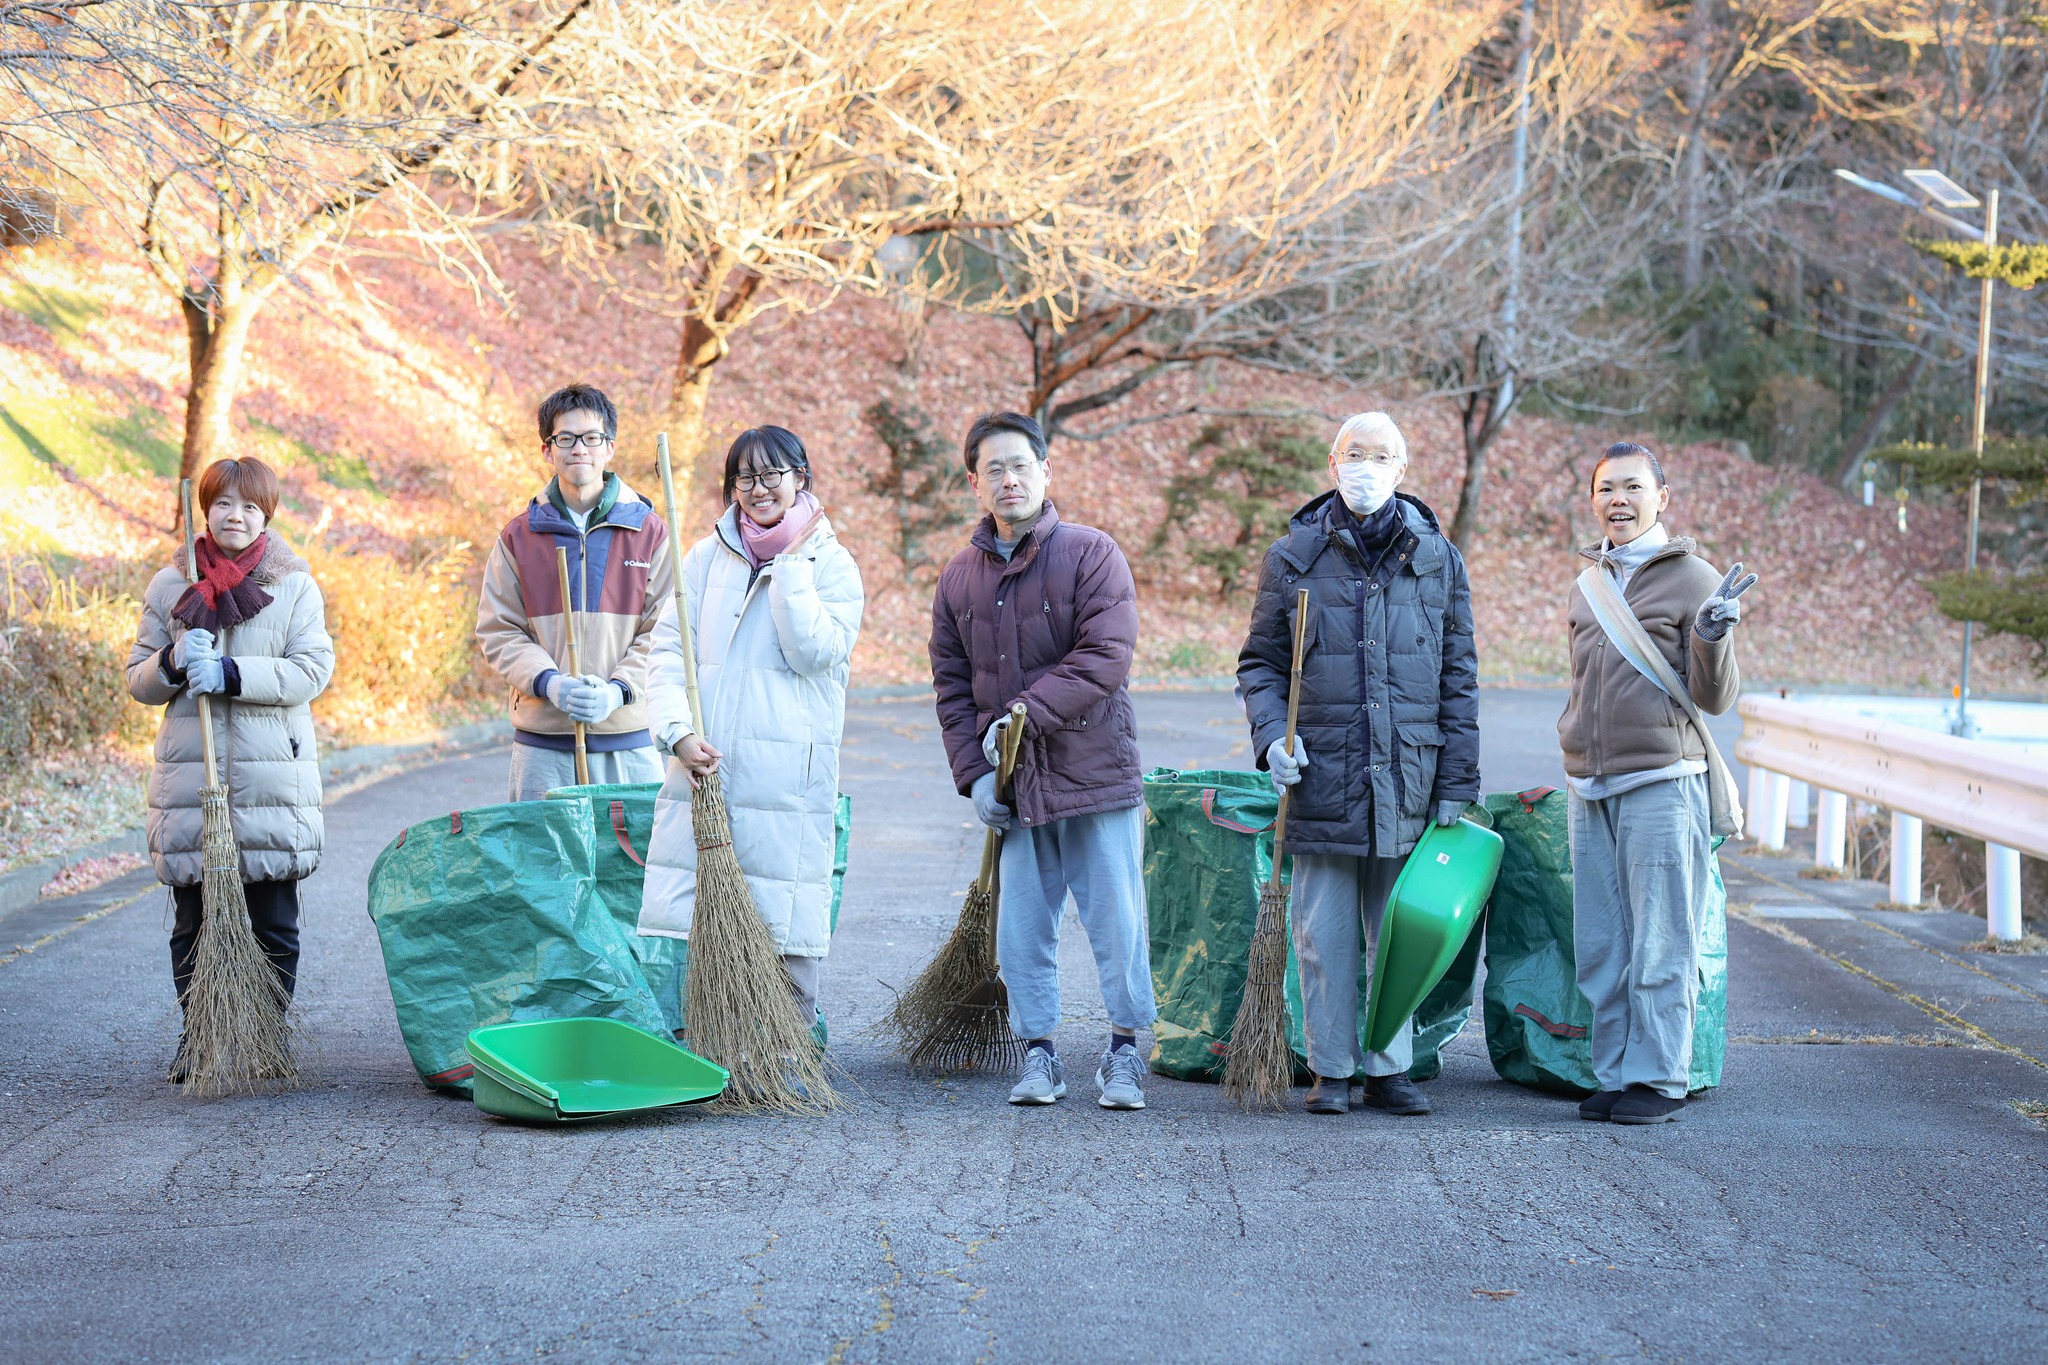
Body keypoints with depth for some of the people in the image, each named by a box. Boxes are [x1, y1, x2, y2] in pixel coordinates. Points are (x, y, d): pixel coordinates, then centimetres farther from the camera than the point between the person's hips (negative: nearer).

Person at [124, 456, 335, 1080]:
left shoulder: (295, 585, 4)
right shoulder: (169, 584, 9)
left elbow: (313, 669, -6)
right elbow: (138, 677, 11)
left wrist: (232, 673, -18)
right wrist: (174, 663, -11)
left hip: (273, 777, -1)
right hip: (188, 776, 1)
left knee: (274, 923, 4)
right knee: (193, 920, 5)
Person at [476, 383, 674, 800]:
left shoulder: (650, 532, 6)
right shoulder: (518, 537, 9)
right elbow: (497, 631, 5)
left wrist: (618, 689, -13)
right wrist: (549, 683, -12)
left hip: (628, 739, 0)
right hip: (542, 742, 1)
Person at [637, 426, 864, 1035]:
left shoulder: (831, 564, 4)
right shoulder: (706, 558, 12)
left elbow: (814, 651, -11)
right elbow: (668, 649, 5)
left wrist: (791, 561, -7)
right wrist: (678, 731, -10)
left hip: (787, 776, -3)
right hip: (704, 767, 3)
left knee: (785, 928, -3)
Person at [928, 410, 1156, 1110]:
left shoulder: (1091, 554, -5)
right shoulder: (959, 577, 9)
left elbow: (1104, 658, -15)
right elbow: (952, 685, 10)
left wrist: (1026, 715, -18)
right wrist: (974, 773, 0)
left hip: (1097, 777, -4)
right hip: (1013, 789, 4)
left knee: (1117, 923, 0)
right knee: (1021, 932, 6)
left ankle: (1124, 1053, 13)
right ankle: (1038, 1054, 17)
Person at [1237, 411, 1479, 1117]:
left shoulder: (1437, 559, 6)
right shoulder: (1294, 556, 3)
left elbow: (1458, 677, 7)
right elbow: (1260, 662, 8)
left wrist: (1456, 784, 3)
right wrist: (1271, 737, -10)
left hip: (1407, 782, 1)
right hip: (1321, 779, -1)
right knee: (1324, 933, 3)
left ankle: (1390, 1068, 17)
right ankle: (1331, 1070, 13)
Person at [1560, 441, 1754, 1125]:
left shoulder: (1696, 579, -3)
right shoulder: (1586, 584, 16)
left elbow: (1714, 698, -6)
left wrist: (1713, 636, -23)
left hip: (1661, 784, -6)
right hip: (1589, 788, 6)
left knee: (1659, 947, -4)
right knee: (1600, 948, 8)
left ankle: (1659, 1080, 2)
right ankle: (1614, 1076, 15)